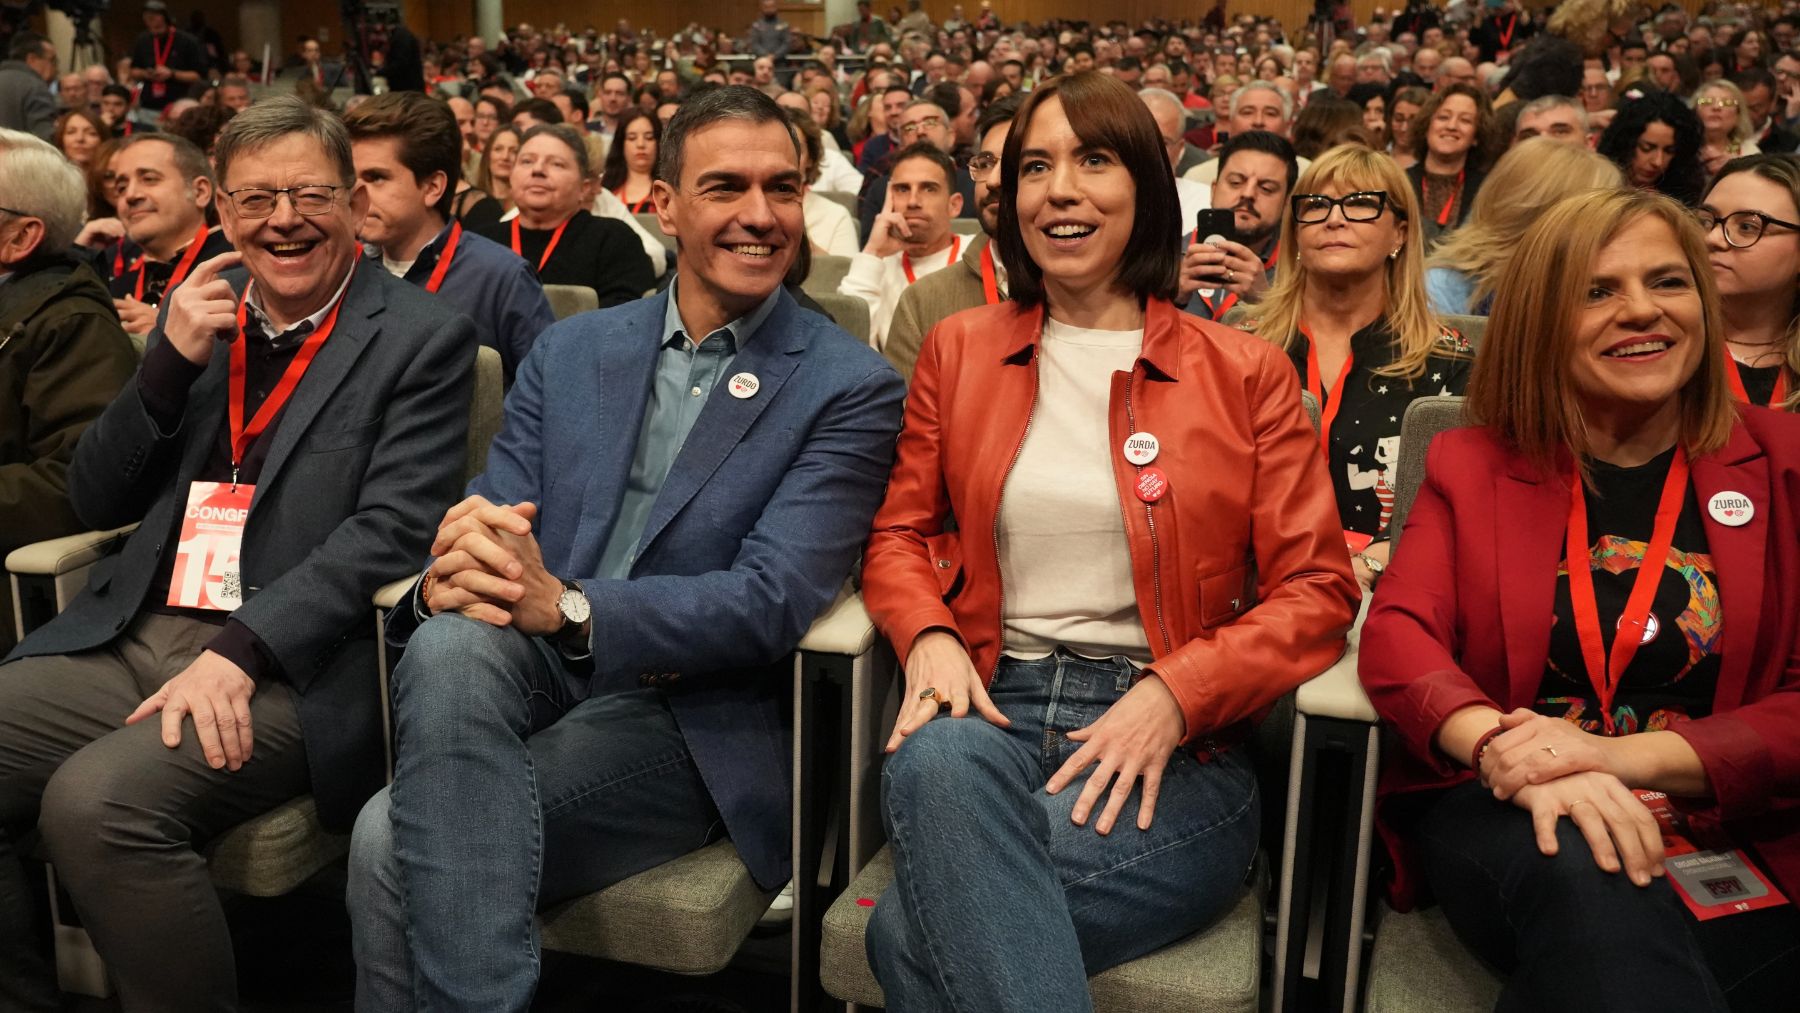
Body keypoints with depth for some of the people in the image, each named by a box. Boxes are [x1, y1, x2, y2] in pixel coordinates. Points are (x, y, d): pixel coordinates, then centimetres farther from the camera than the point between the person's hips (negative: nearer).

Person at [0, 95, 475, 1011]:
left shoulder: (422, 339, -1)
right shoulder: (198, 313, 16)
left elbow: (390, 528, -11)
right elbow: (96, 504, 15)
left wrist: (240, 652, -21)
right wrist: (170, 360, -1)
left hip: (293, 665, -6)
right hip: (131, 636, 6)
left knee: (97, 801, -28)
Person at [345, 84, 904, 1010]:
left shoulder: (849, 389, -3)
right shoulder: (570, 351, 12)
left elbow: (772, 601, -13)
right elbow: (491, 513, 5)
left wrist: (568, 605, -28)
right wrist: (453, 576, -22)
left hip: (689, 719, -4)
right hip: (529, 670, 5)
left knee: (394, 842, -27)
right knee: (450, 646, -33)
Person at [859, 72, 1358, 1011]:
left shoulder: (1245, 372, 6)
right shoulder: (960, 349, 14)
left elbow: (1317, 589, 3)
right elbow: (900, 534, 16)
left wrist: (1173, 695, -14)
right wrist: (928, 636, -7)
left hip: (1172, 744, -3)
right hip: (990, 707, 3)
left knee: (913, 934, -32)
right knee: (932, 761, -37)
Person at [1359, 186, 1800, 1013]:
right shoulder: (1473, 463, 13)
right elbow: (1396, 634, -3)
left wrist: (1625, 757, -16)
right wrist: (1505, 753, -24)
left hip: (1727, 831, 0)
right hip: (1503, 817, 0)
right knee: (1582, 874, -36)